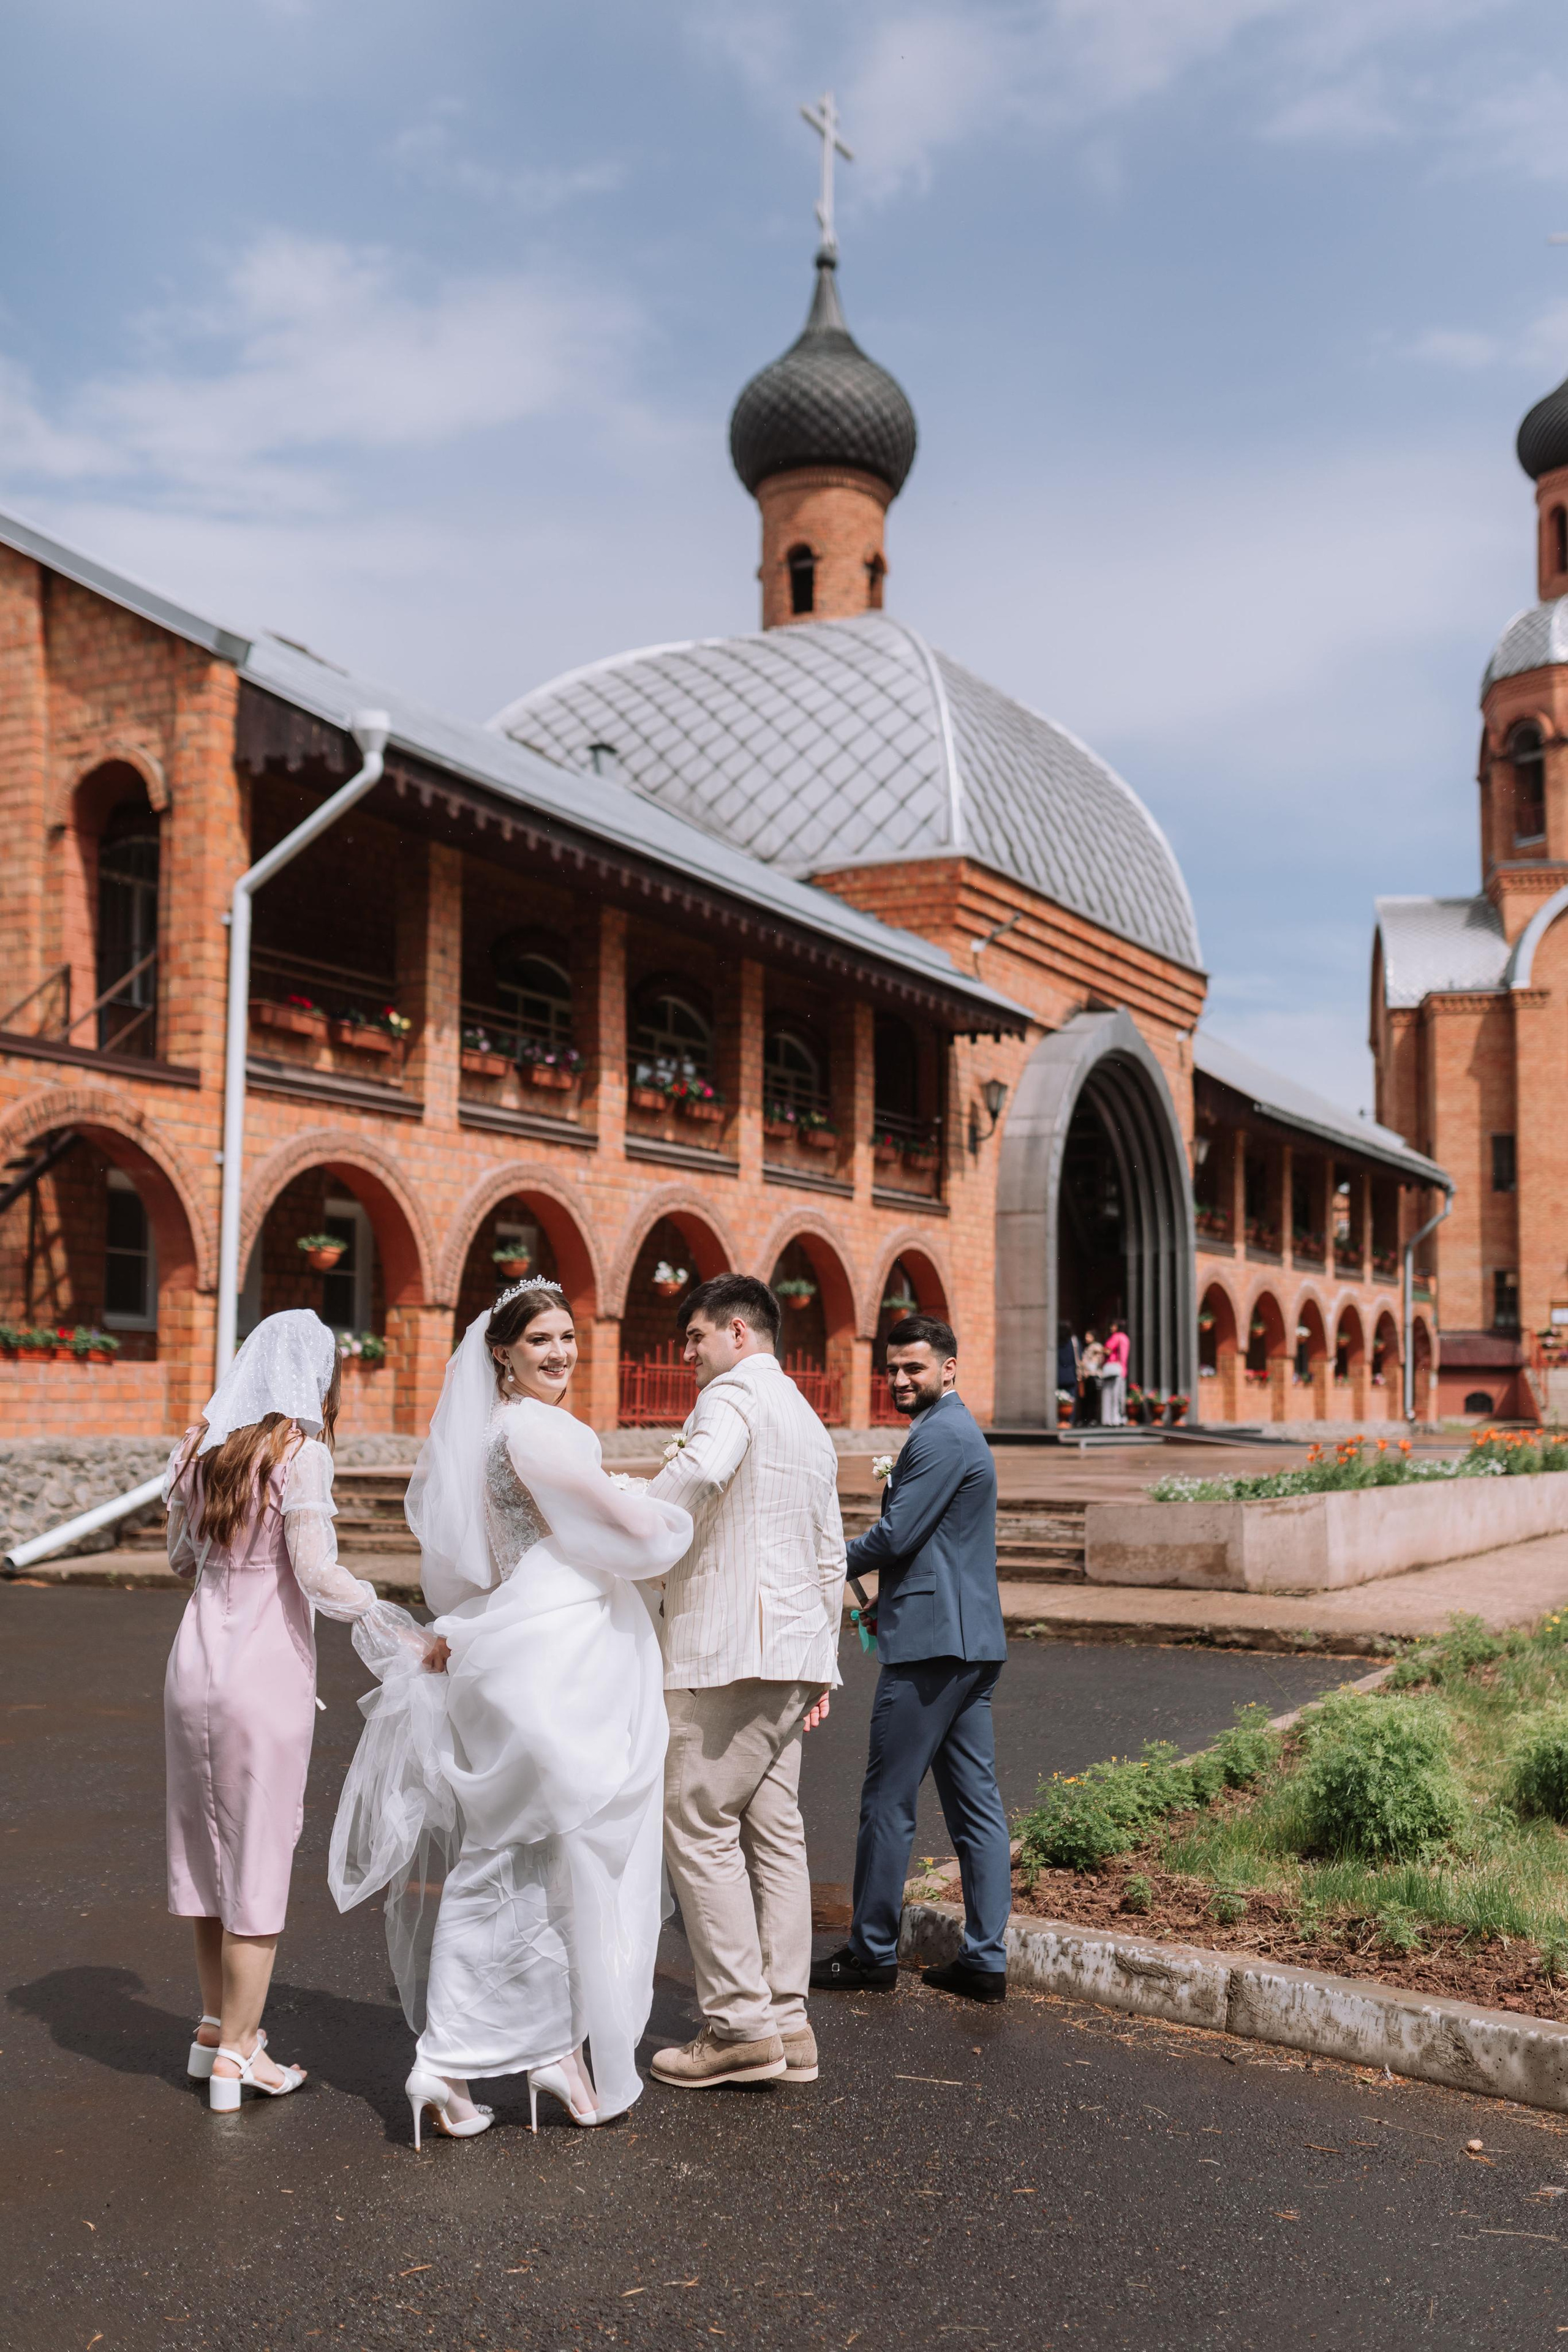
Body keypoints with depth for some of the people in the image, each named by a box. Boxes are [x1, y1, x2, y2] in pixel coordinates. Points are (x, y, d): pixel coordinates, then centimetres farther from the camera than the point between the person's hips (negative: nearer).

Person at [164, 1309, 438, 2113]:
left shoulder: (202, 1446, 8)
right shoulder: (299, 1453, -12)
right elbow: (315, 1573, -20)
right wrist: (409, 1636, -17)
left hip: (195, 1662, 7)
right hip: (266, 1669, -7)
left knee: (209, 1848, 18)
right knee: (259, 1857, 4)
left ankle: (216, 2027, 30)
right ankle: (235, 2056, 12)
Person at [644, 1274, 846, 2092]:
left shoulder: (735, 1394, -7)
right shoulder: (810, 1423, 23)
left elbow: (698, 1472, -30)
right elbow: (830, 1556, 25)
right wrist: (823, 1663, 26)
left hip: (728, 1650, -9)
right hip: (792, 1653, 9)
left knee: (700, 1828, -3)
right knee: (774, 1831, 10)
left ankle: (740, 2024, -2)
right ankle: (787, 2021, 13)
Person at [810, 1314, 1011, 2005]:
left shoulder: (940, 1437, -15)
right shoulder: (957, 1429, 18)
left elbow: (895, 1537, -16)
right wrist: (886, 1600, 15)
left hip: (931, 1644, -10)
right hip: (971, 1640, 10)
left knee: (888, 1799, 0)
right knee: (975, 1800, 9)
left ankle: (872, 1953, 9)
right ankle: (986, 1959, 13)